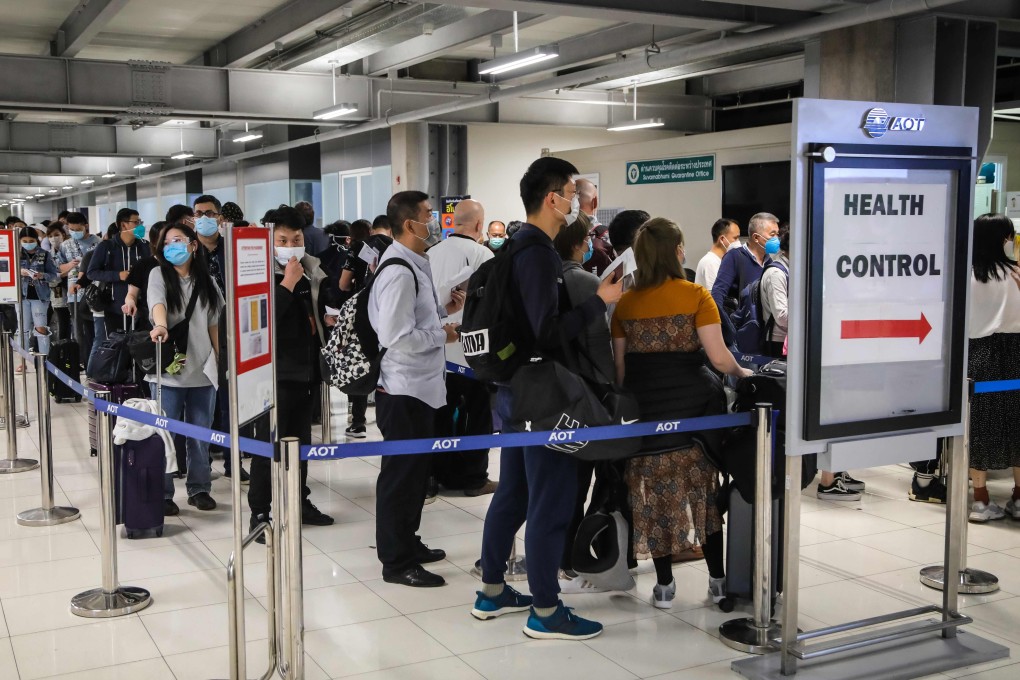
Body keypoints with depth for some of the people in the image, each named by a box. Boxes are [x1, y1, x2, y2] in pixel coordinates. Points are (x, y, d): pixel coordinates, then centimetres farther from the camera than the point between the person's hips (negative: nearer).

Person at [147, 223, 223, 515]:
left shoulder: (206, 281, 11)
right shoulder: (159, 274, 1)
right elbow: (156, 301, -20)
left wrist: (217, 359, 12)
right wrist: (160, 325, -41)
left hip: (202, 369, 3)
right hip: (168, 368, -3)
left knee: (201, 434, 9)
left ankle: (199, 489, 21)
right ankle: (162, 494, 8)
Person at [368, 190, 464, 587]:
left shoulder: (413, 266, 13)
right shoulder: (400, 272, -20)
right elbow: (396, 337, -25)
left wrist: (443, 311, 9)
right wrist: (443, 335, -14)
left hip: (418, 387, 10)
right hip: (404, 389, -10)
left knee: (415, 470, 20)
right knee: (402, 474, 0)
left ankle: (407, 544, 34)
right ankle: (397, 562, 11)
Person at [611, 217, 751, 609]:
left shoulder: (626, 303, 4)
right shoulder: (695, 296, -6)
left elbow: (619, 365, 5)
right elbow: (719, 358, -11)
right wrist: (740, 372, 8)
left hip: (645, 405, 2)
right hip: (691, 402, -2)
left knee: (654, 495, 9)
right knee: (705, 489, 10)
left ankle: (664, 585, 16)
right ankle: (718, 579, 19)